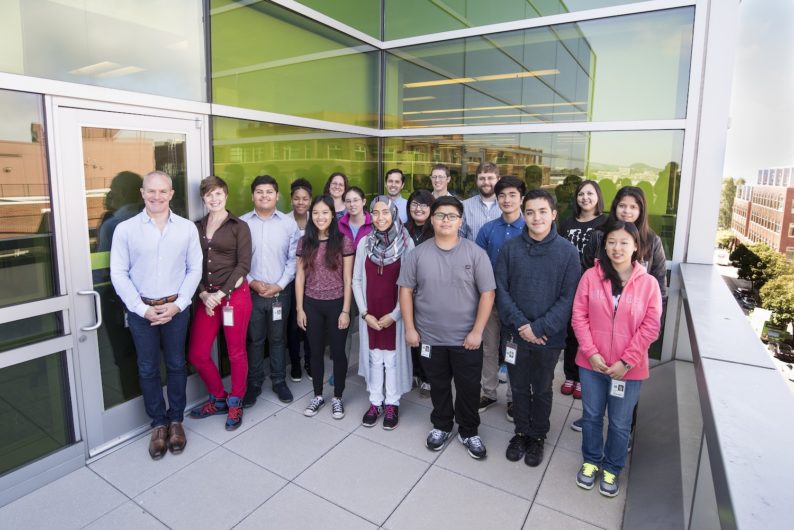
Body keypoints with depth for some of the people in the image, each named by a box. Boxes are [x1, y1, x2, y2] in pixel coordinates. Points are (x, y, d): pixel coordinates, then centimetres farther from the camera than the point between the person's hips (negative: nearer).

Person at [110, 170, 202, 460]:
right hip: (141, 309, 0)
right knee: (147, 369, 10)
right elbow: (118, 274, -4)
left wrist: (178, 304, -9)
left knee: (176, 365, 11)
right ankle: (159, 423, 27)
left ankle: (176, 420, 29)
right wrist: (142, 308, -11)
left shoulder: (187, 228, -2)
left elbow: (194, 269, 0)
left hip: (176, 308, 0)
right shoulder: (125, 229, -4)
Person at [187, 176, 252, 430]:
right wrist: (203, 294, -7)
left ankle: (235, 403, 26)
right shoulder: (197, 227, 10)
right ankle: (218, 399, 29)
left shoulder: (239, 226, -1)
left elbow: (243, 264, -7)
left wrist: (221, 293, -14)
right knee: (197, 354, 6)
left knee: (236, 352, 6)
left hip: (235, 294, -4)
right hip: (206, 296, 4)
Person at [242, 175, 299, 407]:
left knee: (278, 339, 13)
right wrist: (251, 282, -11)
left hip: (280, 292, 0)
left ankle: (279, 381, 29)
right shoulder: (242, 223, -1)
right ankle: (254, 383, 28)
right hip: (251, 292, 0)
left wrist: (280, 285, -9)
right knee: (254, 340, 11)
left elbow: (293, 259, -2)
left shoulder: (289, 223, -1)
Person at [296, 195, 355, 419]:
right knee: (316, 352, 14)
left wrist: (345, 311, -9)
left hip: (336, 304, -2)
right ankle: (318, 396, 31)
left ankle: (337, 397, 27)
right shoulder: (304, 242, 1)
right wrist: (299, 308, 0)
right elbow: (300, 277, 3)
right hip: (312, 305, 3)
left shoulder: (343, 241, -7)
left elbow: (347, 279, -6)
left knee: (337, 352, 8)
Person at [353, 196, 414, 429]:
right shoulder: (364, 243, 0)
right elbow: (357, 280, 4)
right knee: (373, 357, 12)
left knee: (393, 357, 8)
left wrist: (394, 314, -10)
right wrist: (365, 313, -4)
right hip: (370, 315, 3)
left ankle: (392, 403, 25)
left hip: (395, 315, -2)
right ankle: (375, 402, 27)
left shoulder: (406, 243, -9)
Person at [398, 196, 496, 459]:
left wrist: (477, 331, -11)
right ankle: (441, 426, 40)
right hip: (430, 337, 2)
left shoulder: (475, 253, -7)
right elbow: (406, 290, 1)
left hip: (466, 338, -1)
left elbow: (487, 293, -7)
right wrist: (410, 328, -2)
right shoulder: (417, 254, -2)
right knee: (438, 386, 18)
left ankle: (468, 432, 34)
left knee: (469, 388, 12)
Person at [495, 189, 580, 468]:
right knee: (519, 387, 17)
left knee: (542, 390, 17)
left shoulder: (568, 251, -9)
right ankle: (521, 432, 38)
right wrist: (521, 324, -15)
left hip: (549, 337, -1)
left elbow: (568, 297, -11)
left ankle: (538, 436, 37)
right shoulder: (510, 248, -6)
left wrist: (540, 328, -17)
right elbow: (501, 290, -5)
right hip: (515, 333, 1)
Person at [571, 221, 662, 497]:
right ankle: (591, 461, 39)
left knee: (620, 423, 14)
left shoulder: (649, 283, -7)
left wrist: (626, 362, -12)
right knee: (591, 416, 17)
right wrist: (591, 352, -12)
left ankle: (612, 469, 37)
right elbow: (579, 316, -4)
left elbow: (650, 327, -8)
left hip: (629, 367, -1)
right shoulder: (591, 276, -5)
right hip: (591, 363, 1)